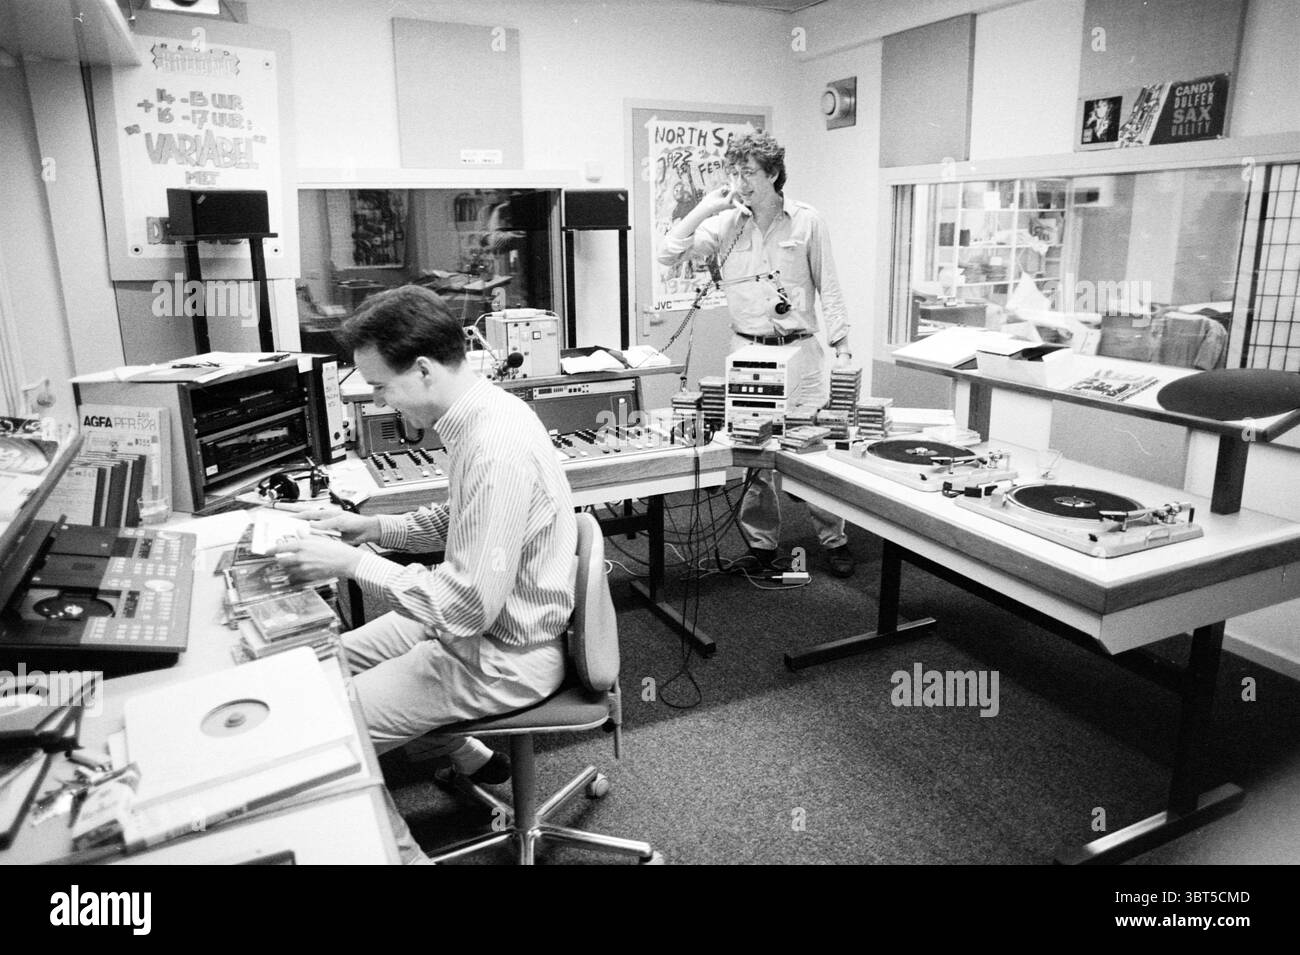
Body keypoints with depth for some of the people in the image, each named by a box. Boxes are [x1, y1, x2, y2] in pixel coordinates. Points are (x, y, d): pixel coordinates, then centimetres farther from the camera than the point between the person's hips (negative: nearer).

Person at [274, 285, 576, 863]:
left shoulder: (497, 449, -31)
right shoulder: (479, 414, 0)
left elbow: (469, 605, -30)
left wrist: (352, 563, -22)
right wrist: (376, 527, 4)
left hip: (503, 657, -10)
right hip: (480, 619, 10)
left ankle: (400, 853, 13)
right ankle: (470, 756, 29)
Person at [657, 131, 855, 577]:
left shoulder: (806, 220, 1)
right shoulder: (724, 224, 4)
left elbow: (828, 287, 5)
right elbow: (667, 255, -2)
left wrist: (842, 346, 0)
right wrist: (705, 207, -6)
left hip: (800, 349, -1)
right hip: (748, 351, 1)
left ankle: (834, 540, 17)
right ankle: (761, 543, 19)